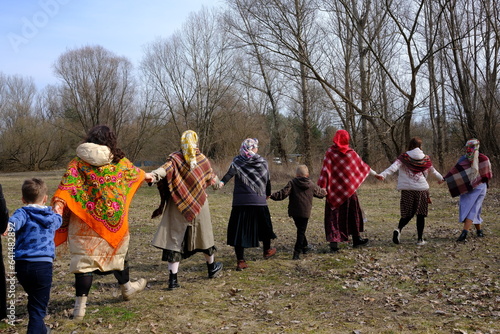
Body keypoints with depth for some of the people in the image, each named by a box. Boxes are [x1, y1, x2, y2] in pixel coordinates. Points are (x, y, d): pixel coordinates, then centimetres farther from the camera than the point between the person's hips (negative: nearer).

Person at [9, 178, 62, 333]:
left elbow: (16, 220, -24)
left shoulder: (23, 213, 1)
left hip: (22, 265, 1)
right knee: (38, 307, 2)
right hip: (43, 265, -1)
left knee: (34, 299, 26)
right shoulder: (53, 217, 11)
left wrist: (9, 225, -42)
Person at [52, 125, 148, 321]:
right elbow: (135, 173, 24)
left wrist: (58, 205, -24)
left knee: (84, 260, 3)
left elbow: (67, 186, -16)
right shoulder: (120, 162, 4)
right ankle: (126, 288, 42)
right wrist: (147, 175, 44)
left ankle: (80, 306, 2)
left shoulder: (78, 163, -1)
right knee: (118, 254, 21)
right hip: (114, 222, 2)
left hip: (85, 222, -1)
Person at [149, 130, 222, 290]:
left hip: (179, 206, -2)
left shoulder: (175, 159, -6)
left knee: (174, 238, 0)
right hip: (199, 205, 2)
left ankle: (173, 278, -8)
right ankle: (212, 267, 40)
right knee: (204, 235, 19)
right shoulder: (203, 159, 2)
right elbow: (212, 178, 18)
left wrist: (154, 175, -44)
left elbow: (165, 168, -28)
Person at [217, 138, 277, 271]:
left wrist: (222, 182, -34)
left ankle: (240, 261, -1)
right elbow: (267, 180, 13)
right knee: (264, 225, 21)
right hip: (259, 201, 1)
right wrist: (268, 194, 29)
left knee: (239, 229, 3)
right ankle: (267, 250, 41)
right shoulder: (262, 162, 6)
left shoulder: (238, 161, 3)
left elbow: (231, 172, -18)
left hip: (240, 202, -1)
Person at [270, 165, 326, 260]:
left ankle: (305, 246, 34)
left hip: (294, 212, 0)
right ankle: (297, 252, -6)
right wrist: (324, 192, 48)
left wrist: (272, 195, -5)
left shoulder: (292, 182, -1)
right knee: (301, 231, 2)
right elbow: (320, 193, 25)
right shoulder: (312, 185, 7)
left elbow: (283, 194, -12)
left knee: (300, 230, 20)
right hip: (305, 212, 0)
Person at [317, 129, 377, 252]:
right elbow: (362, 165, 12)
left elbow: (326, 170, -14)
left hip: (334, 190, -2)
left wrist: (322, 186, -14)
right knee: (353, 213, 16)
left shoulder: (330, 152, -7)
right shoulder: (351, 153, 0)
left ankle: (333, 241, -7)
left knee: (334, 215, 2)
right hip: (349, 189, 2)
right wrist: (375, 174, 26)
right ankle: (356, 239, 26)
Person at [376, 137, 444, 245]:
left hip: (407, 189, 0)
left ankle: (398, 229, -17)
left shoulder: (404, 157, 0)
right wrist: (441, 178, 43)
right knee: (421, 215, 10)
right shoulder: (426, 158, 7)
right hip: (422, 189, 0)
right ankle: (420, 239, 12)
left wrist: (383, 175, -27)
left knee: (407, 214, 10)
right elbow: (433, 171, 24)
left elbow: (394, 167, -17)